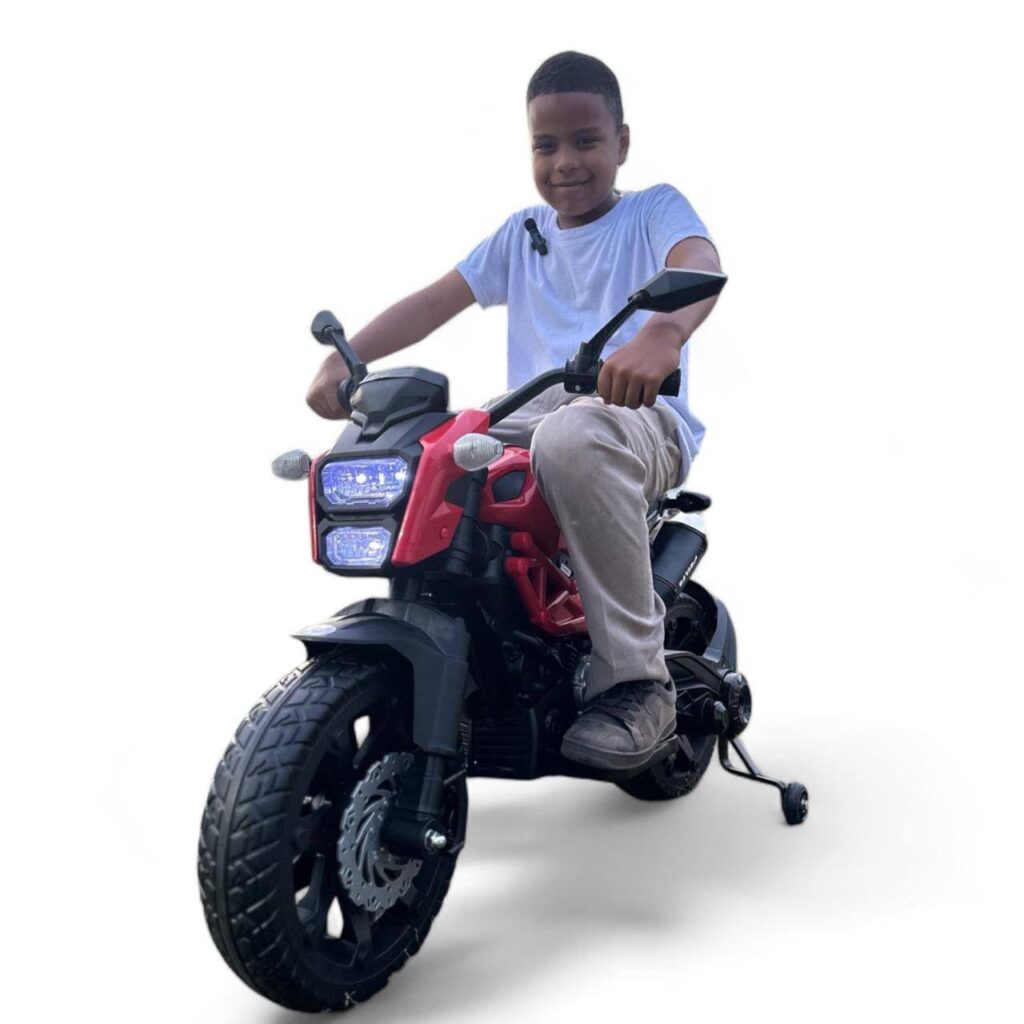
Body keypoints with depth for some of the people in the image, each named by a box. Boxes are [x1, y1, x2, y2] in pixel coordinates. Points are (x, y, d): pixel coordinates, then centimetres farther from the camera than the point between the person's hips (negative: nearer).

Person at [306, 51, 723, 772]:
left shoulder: (654, 209, 7)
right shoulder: (522, 234, 23)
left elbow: (701, 266, -17)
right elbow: (435, 303, 12)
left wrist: (662, 333, -42)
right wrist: (344, 358, -6)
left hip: (642, 422, -5)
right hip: (533, 416, 6)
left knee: (573, 438, -42)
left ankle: (637, 681, -31)